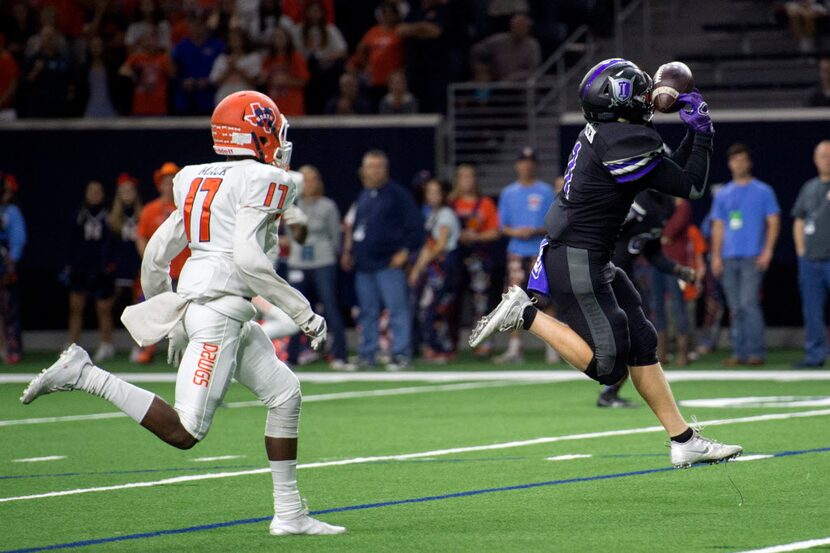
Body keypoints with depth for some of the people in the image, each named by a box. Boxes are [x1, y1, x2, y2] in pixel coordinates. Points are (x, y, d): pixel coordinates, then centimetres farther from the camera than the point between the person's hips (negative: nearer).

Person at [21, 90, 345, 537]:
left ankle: (289, 513, 16)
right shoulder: (261, 181, -7)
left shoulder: (200, 182, 17)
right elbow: (247, 257, -19)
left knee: (284, 394, 16)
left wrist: (175, 327, 28)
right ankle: (84, 375, -13)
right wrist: (303, 312, -12)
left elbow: (156, 255, 16)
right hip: (218, 310, -10)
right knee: (185, 433, -12)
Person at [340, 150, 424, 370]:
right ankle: (367, 354, 17)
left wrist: (405, 251, -13)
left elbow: (415, 226, -7)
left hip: (388, 263, -7)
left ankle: (401, 354, -9)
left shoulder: (397, 194, -4)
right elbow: (354, 227, 26)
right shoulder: (363, 196, 18)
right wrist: (348, 251, 15)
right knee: (367, 312, 11)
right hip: (364, 265, 7)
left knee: (397, 309, -9)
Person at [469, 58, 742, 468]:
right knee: (609, 365, -8)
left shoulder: (603, 134, 9)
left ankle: (684, 442, 15)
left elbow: (667, 172, 21)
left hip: (593, 263, 10)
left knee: (641, 344, 11)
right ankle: (526, 315, -1)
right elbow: (690, 187, -12)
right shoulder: (626, 142, -19)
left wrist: (693, 134, 14)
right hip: (575, 263, -10)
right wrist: (702, 134, -3)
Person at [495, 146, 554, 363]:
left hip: (540, 251, -2)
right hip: (516, 251, 2)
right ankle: (514, 348, -4)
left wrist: (537, 231, -15)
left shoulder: (546, 191, 5)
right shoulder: (508, 193, 12)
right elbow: (502, 225, 13)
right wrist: (515, 232, -8)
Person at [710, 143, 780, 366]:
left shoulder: (763, 191, 4)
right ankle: (739, 352, 7)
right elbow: (718, 226, 16)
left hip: (754, 257, -4)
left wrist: (768, 251, -9)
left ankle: (755, 351, -13)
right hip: (729, 258, 4)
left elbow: (773, 222, 1)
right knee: (735, 308, 4)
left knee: (749, 304, -15)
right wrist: (716, 256, 7)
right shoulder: (723, 194, 15)